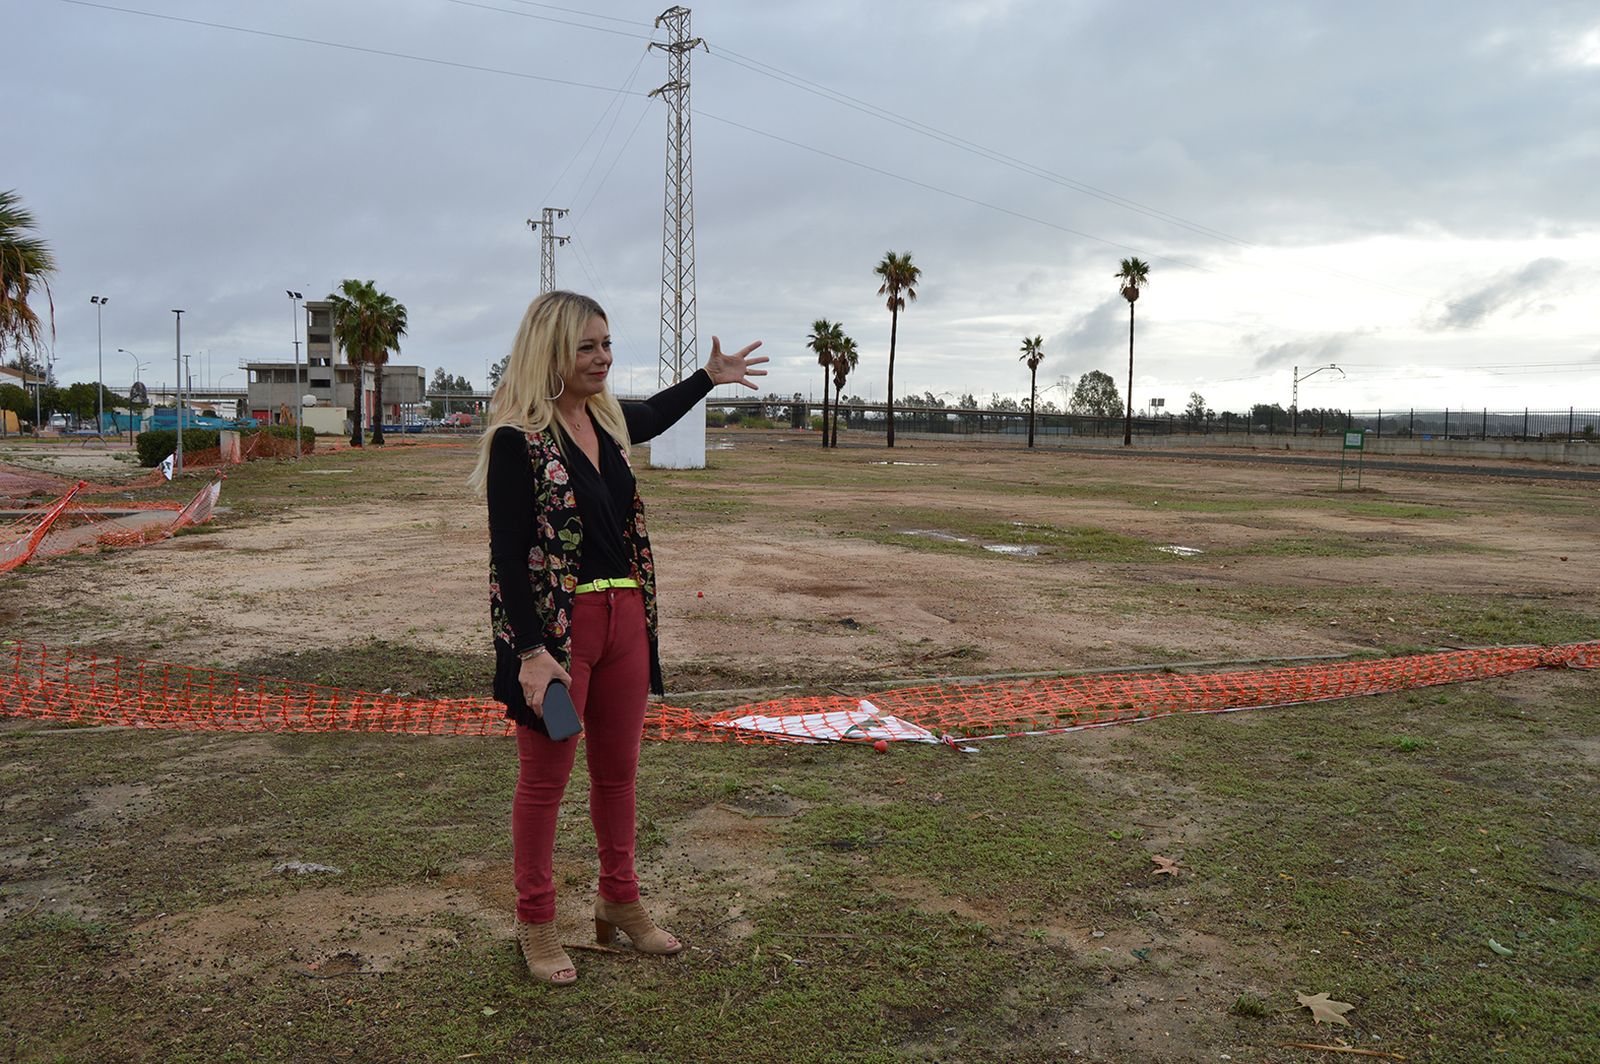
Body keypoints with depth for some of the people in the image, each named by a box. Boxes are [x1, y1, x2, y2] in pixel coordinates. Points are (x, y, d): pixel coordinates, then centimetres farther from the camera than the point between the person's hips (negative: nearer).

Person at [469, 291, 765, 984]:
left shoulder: (607, 421, 8)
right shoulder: (518, 438, -14)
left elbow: (653, 416, 34)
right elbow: (508, 555, -16)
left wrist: (710, 377, 41)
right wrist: (530, 653, -20)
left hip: (625, 618, 7)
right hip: (553, 628, -7)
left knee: (618, 770, 17)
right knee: (544, 778, 7)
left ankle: (619, 901, 35)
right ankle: (535, 921, 25)